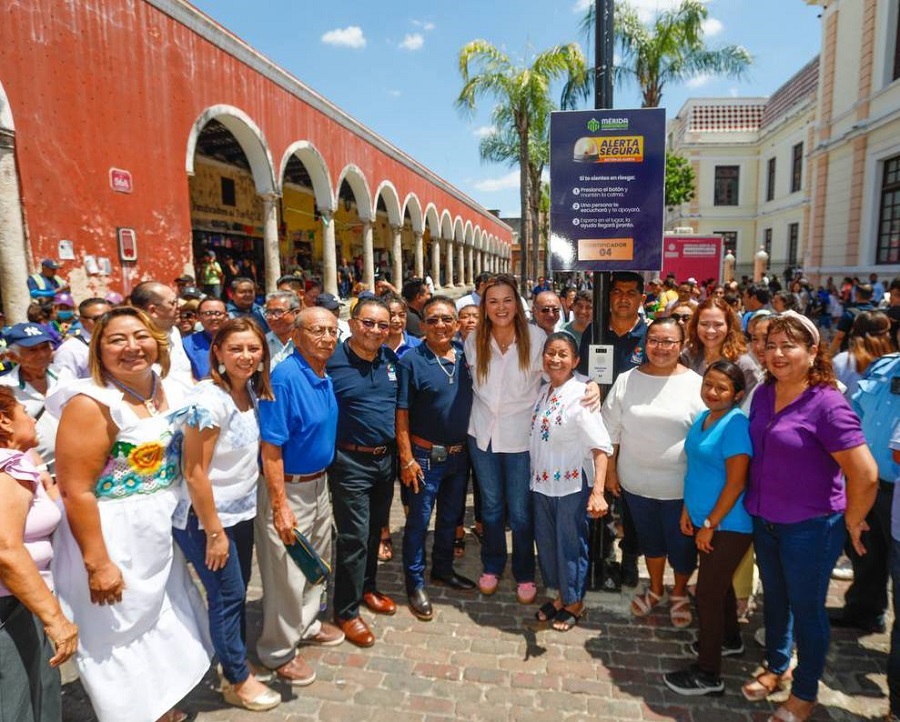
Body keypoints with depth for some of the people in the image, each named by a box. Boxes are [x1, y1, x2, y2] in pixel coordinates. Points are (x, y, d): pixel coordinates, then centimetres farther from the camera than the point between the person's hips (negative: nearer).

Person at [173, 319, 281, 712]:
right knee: (228, 595, 7)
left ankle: (235, 662, 39)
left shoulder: (251, 391, -1)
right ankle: (237, 681, 27)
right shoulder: (209, 399, -24)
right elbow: (194, 473, -22)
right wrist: (214, 532, -17)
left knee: (237, 592, 18)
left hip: (242, 511, 7)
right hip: (207, 518, -7)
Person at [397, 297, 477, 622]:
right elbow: (402, 414, -12)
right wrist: (407, 459, -15)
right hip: (426, 457, -5)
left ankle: (443, 570, 39)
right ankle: (415, 584, 24)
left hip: (459, 455, 5)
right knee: (419, 521, 7)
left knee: (450, 517, 20)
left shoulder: (465, 357, 2)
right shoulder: (411, 361, -13)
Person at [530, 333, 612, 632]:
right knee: (546, 542, 18)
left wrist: (598, 491, -31)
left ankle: (575, 602, 33)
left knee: (570, 545, 9)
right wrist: (534, 476, 8)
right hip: (542, 483, 6)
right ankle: (560, 595, 40)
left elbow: (600, 446, -22)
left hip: (572, 485, -6)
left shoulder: (580, 395, -17)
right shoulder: (542, 393, 4)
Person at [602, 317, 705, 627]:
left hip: (680, 485, -2)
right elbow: (611, 429, 4)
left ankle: (679, 593, 41)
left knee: (681, 542, 14)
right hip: (636, 482, 2)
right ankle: (655, 588, 45)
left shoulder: (695, 385, -9)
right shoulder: (627, 380, -2)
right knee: (649, 537, 21)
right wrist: (610, 469, 4)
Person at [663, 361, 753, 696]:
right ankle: (729, 638, 46)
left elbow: (736, 482, -22)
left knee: (707, 592, 1)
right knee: (719, 583, 24)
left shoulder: (735, 423, -20)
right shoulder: (703, 418, 5)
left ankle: (708, 673, 16)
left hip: (728, 525, -8)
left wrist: (710, 524, -18)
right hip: (706, 519, 8)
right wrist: (688, 509, 12)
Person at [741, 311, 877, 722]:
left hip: (810, 527, -6)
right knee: (775, 599, 23)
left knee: (806, 609, 13)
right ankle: (776, 666, 47)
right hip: (765, 519, 6)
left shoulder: (827, 405, -22)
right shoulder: (763, 395, -1)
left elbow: (865, 475, -22)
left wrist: (851, 522, -10)